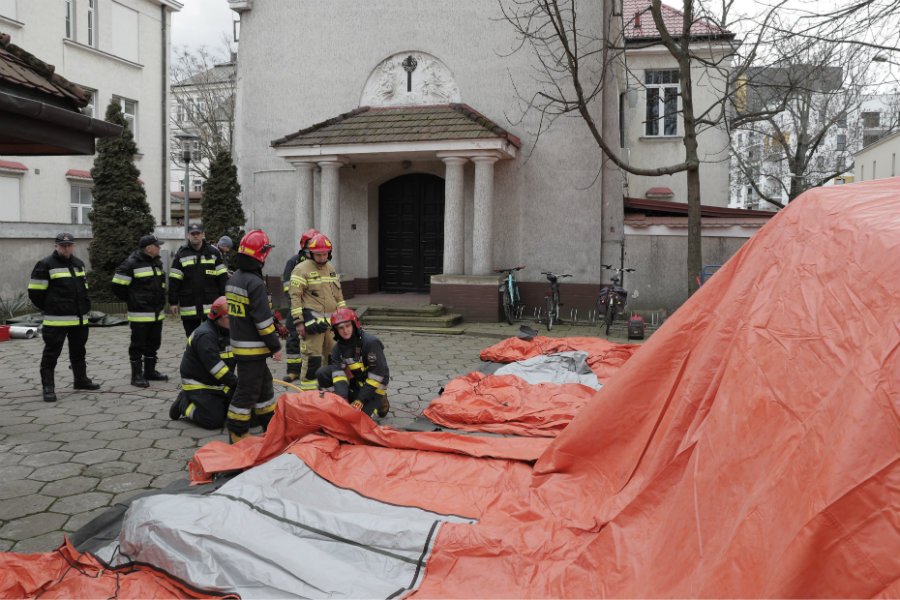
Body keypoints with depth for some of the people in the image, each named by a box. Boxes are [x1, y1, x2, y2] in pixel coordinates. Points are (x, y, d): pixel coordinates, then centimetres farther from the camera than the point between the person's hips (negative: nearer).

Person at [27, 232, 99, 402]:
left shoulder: (78, 263, 13)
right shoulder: (46, 265, -8)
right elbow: (35, 292, -8)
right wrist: (49, 308, -1)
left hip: (80, 318, 7)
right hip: (57, 320, -7)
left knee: (78, 351, 18)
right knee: (51, 353, -2)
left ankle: (81, 379, 31)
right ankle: (48, 387, 4)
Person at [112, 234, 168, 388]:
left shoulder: (157, 263, 12)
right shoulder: (131, 264, -14)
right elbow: (117, 285, -11)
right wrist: (131, 300, -1)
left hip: (157, 313, 8)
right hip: (140, 314, -8)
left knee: (153, 343, 15)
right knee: (138, 345, 0)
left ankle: (150, 371, 27)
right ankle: (137, 375, 8)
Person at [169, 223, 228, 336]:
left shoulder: (214, 252, 4)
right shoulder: (180, 255, 3)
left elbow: (222, 277, 4)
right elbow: (174, 281, 2)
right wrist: (173, 302, -1)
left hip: (211, 307, -1)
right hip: (188, 308, 1)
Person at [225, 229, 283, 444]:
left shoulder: (234, 279, 9)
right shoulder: (255, 283, -20)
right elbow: (263, 319, -21)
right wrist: (276, 346, -12)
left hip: (238, 341, 10)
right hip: (252, 348, -10)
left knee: (263, 383, 19)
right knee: (248, 390, -1)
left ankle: (270, 425, 30)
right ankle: (237, 433, 6)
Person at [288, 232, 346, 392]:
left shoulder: (330, 269, 15)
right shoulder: (302, 269, -9)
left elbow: (338, 294, 22)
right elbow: (295, 297, -11)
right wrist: (299, 322, -15)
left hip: (332, 320, 7)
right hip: (313, 320, -7)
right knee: (313, 358, -8)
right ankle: (308, 391, 1)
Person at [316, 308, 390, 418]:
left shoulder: (371, 342, -21)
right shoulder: (337, 349, -3)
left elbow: (377, 375, -23)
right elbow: (338, 374, -17)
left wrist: (360, 401, -25)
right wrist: (342, 399, -34)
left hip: (373, 388, -5)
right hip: (354, 383, 5)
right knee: (322, 373, -12)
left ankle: (380, 403, 6)